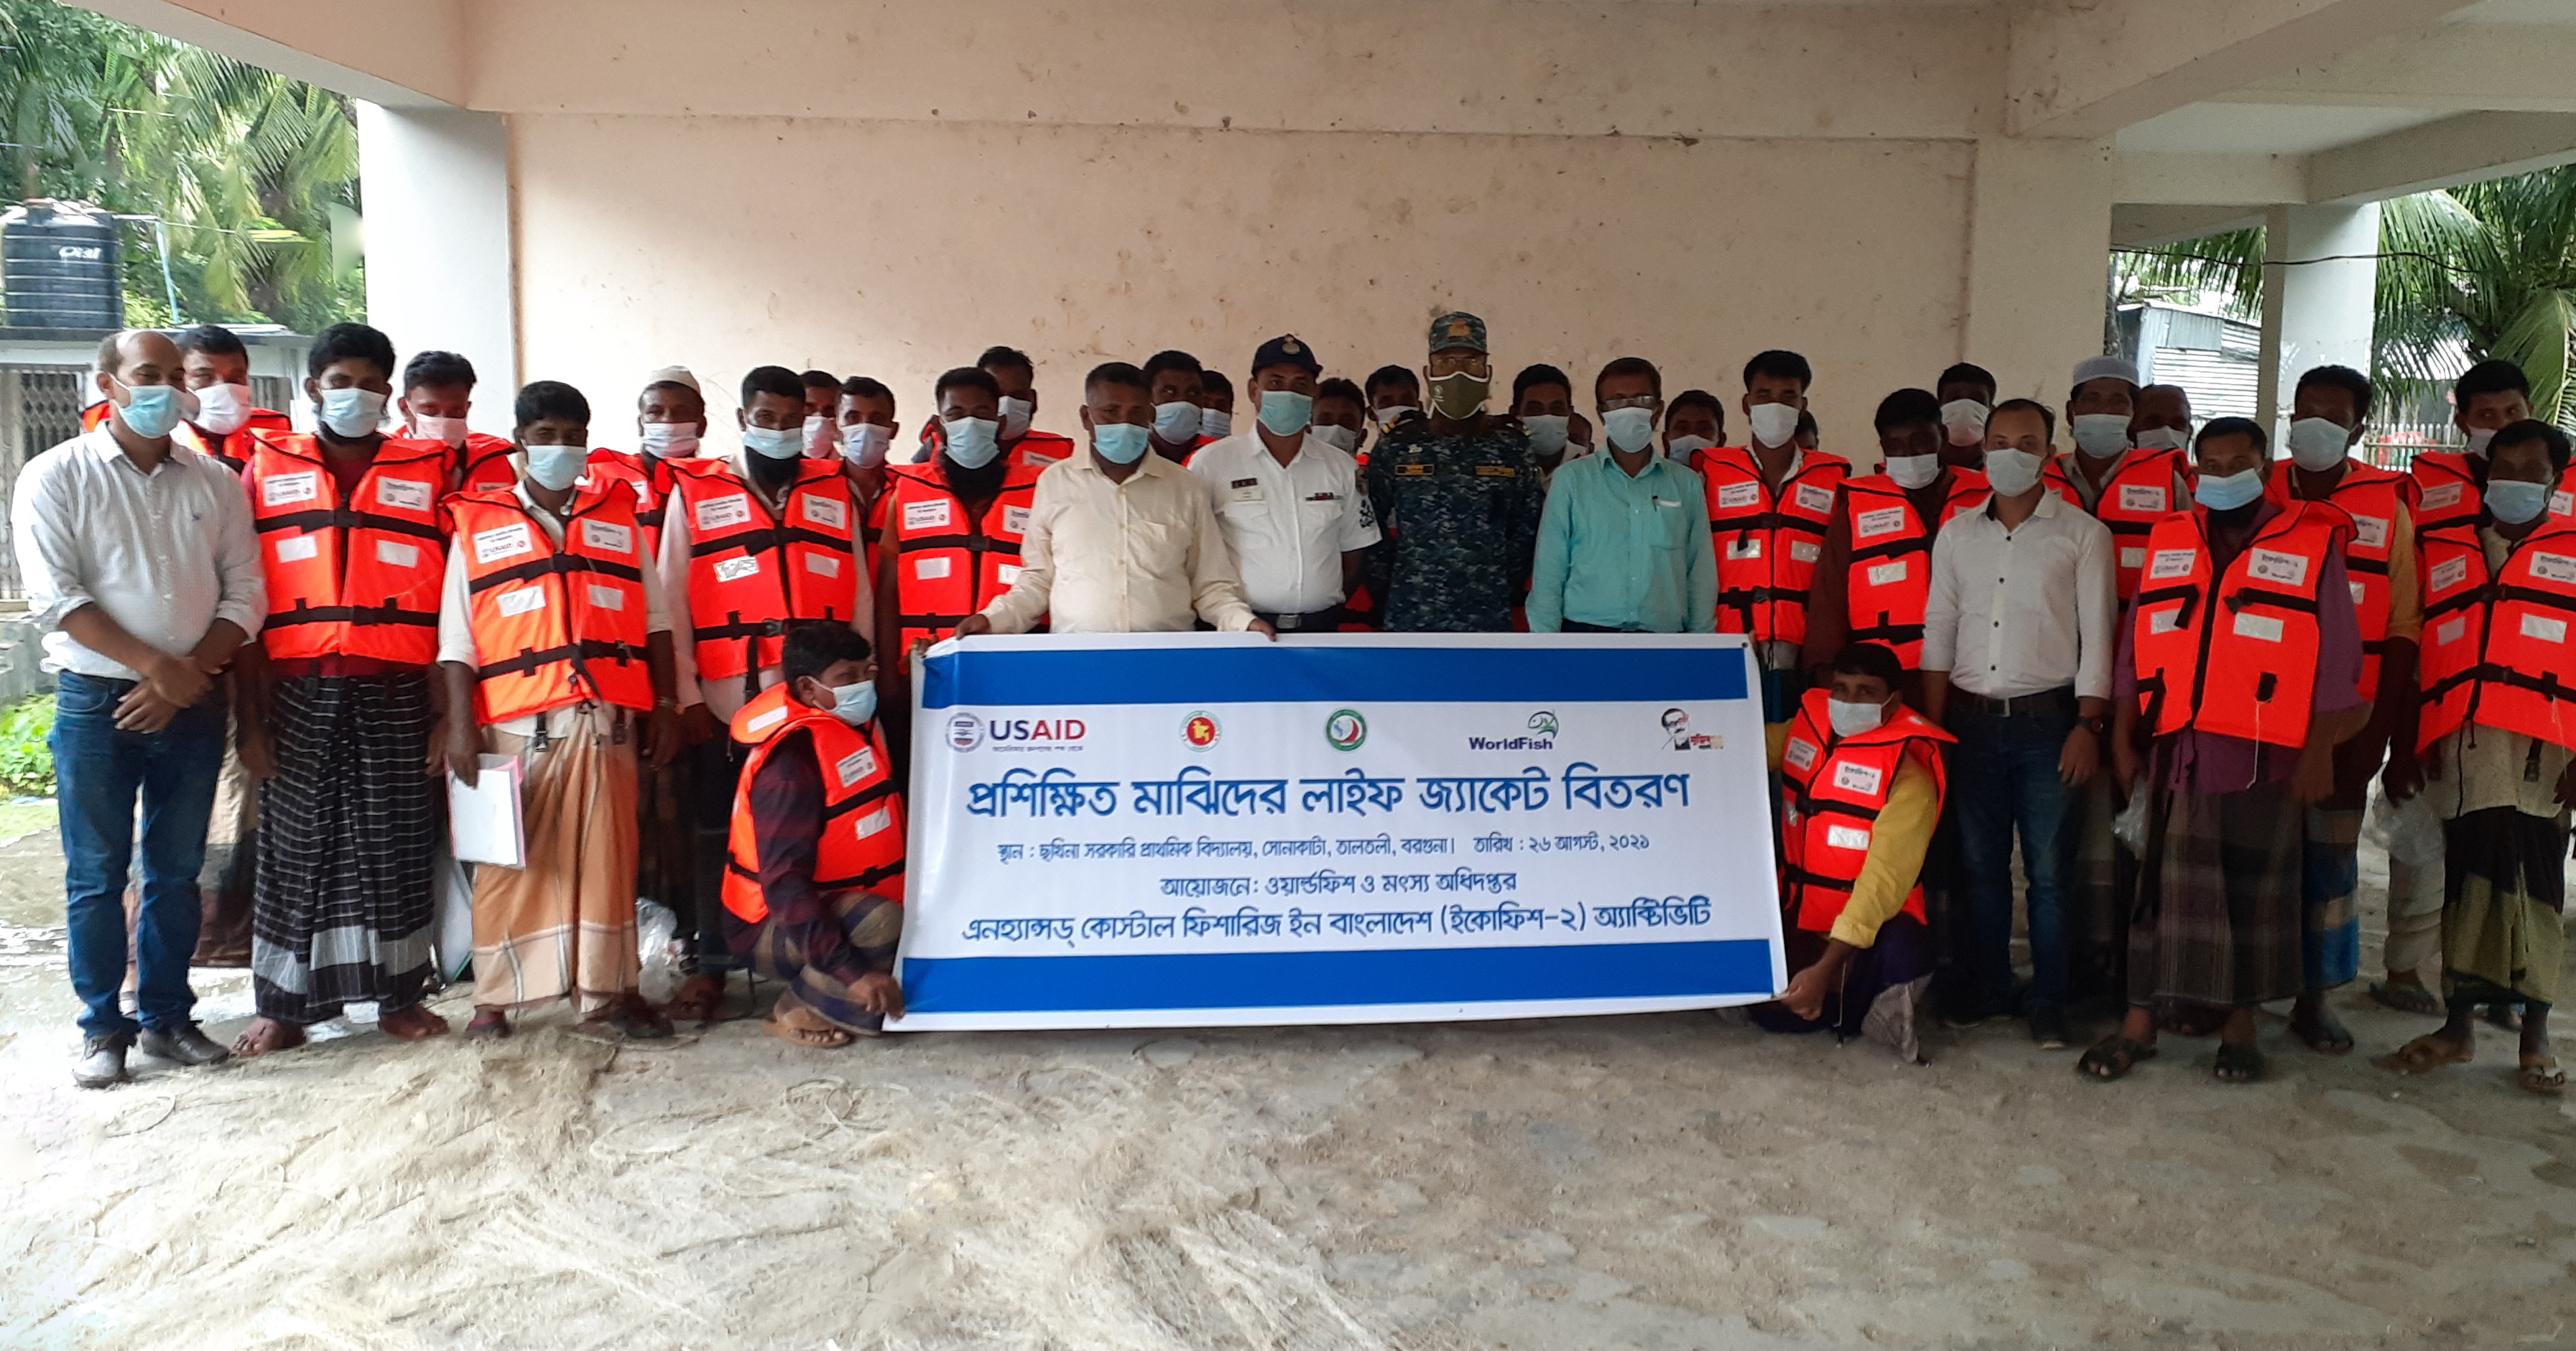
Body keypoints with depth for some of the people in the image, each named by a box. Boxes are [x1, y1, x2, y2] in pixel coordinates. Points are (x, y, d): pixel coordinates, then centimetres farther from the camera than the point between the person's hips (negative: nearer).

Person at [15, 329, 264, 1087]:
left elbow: (243, 596, 3)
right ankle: (103, 1029, 13)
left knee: (177, 871, 9)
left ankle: (168, 1017, 20)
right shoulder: (58, 477, -1)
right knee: (96, 874, 2)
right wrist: (157, 665, -16)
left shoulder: (215, 483, 8)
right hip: (95, 703, -3)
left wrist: (188, 677, -9)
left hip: (192, 704, 3)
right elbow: (54, 597, -10)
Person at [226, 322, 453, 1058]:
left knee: (396, 845, 5)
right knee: (296, 846, 5)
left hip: (398, 693, 0)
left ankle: (399, 995, 17)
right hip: (298, 693, 0)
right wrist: (251, 711, -1)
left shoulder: (428, 472, 8)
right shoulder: (267, 470, 8)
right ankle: (282, 1005, 16)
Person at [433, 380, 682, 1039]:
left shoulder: (619, 516, 15)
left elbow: (653, 619, 13)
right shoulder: (478, 523, 9)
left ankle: (608, 988, 11)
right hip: (516, 723, -1)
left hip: (608, 718, 2)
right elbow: (457, 637, 4)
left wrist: (665, 705, 7)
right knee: (510, 860, 1)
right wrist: (460, 723, -4)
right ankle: (495, 998, 10)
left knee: (607, 855, 3)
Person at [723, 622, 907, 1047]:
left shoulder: (860, 726, 3)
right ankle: (798, 1011, -11)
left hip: (840, 904, 9)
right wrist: (851, 970, -36)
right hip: (775, 927, -9)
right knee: (880, 924, -34)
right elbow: (784, 883, -30)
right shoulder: (791, 762, -24)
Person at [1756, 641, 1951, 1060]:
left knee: (1901, 955, -37)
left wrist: (1826, 968, -32)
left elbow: (1884, 880, -25)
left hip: (1870, 925, -5)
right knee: (1774, 1014, -15)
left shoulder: (1908, 774, -18)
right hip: (1798, 919, 6)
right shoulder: (1805, 728, 1)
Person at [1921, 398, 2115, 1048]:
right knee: (1979, 864, 8)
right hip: (1973, 720, 3)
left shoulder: (2082, 535, 1)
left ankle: (2047, 1003, 9)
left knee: (2047, 869, -1)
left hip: (2047, 720, -3)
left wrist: (2087, 725, -9)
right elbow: (1937, 632, 10)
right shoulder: (1957, 534, 10)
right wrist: (1933, 725, 3)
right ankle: (1986, 988, 20)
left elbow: (2097, 635, -2)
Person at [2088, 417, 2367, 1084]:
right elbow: (2136, 647, 13)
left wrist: (2319, 750, -5)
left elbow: (2336, 660, 0)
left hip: (2267, 754, -2)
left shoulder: (2312, 544, 2)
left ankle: (2240, 1027, 18)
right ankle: (2138, 1023, 10)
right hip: (2177, 750, 3)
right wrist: (2122, 737, 9)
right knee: (2162, 883, 4)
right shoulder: (2169, 542, 12)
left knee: (2256, 889, 6)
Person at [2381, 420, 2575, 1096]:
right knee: (2465, 881, 7)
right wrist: (2413, 740, 9)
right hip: (2457, 746, 3)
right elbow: (2411, 650, 15)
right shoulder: (2442, 550, 16)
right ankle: (2459, 1026, 15)